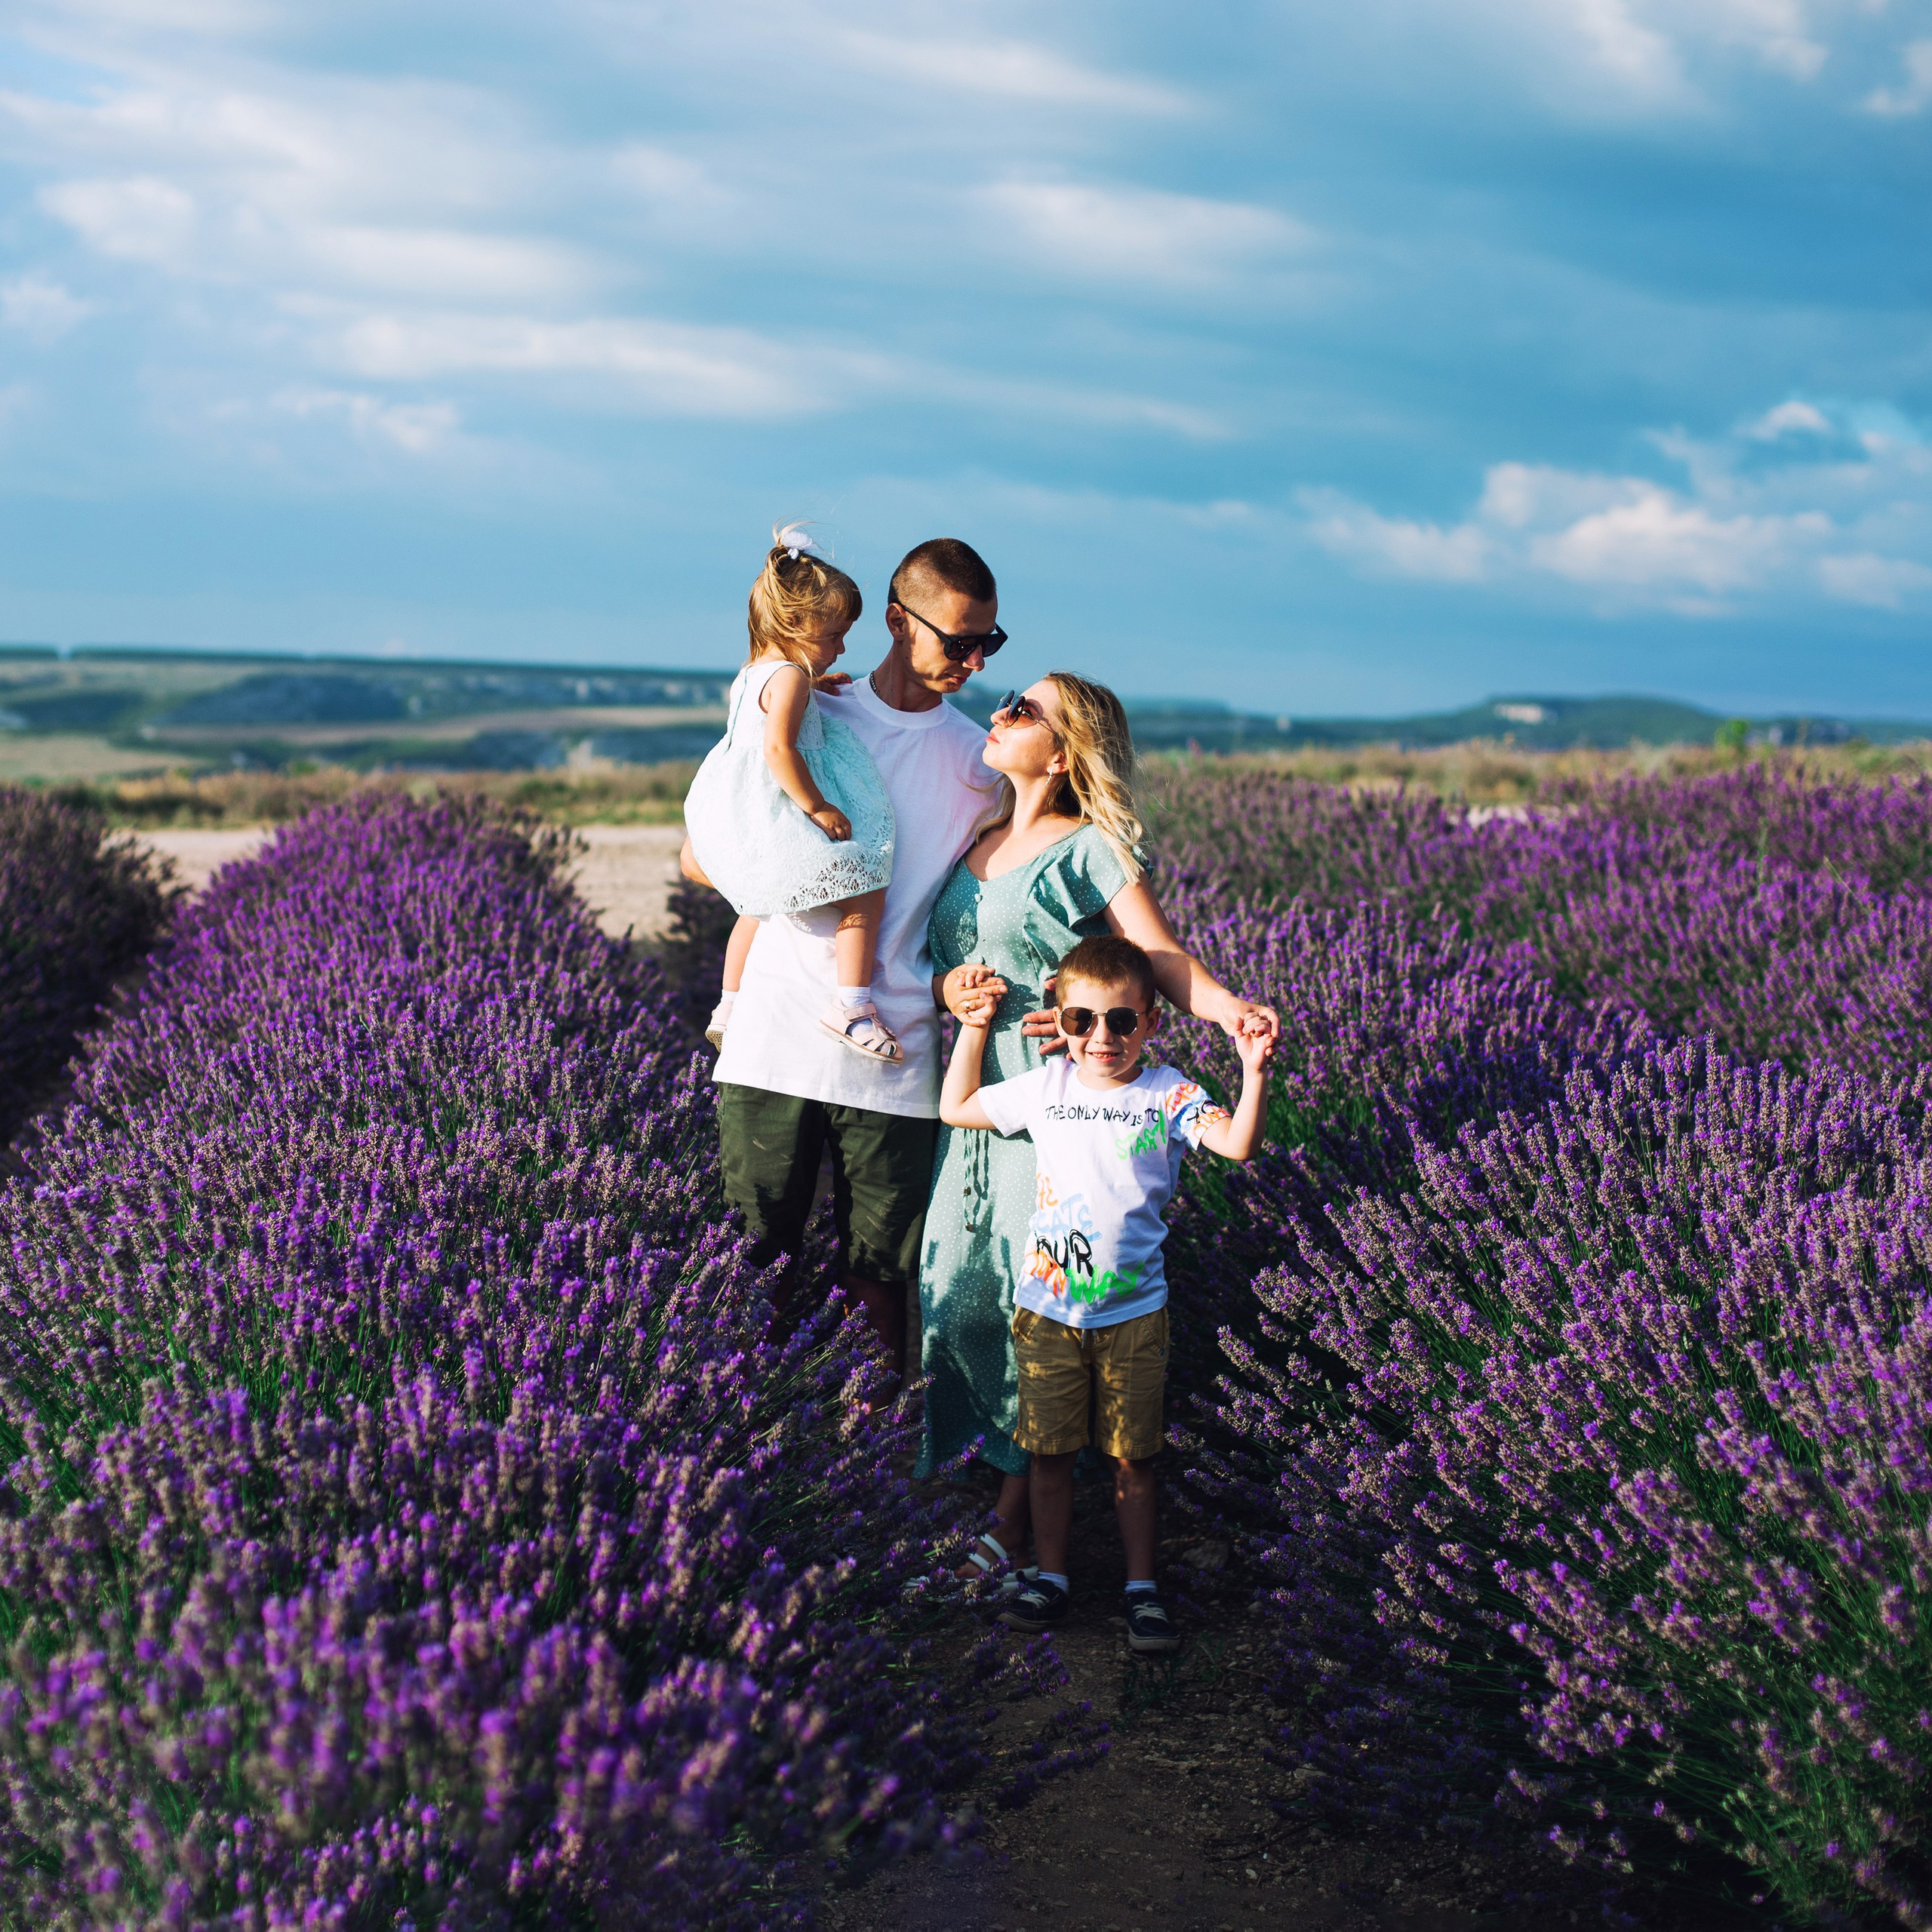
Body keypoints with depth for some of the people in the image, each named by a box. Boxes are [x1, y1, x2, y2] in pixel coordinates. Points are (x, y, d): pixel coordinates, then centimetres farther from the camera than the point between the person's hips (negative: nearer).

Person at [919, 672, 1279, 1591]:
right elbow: (941, 962, 16)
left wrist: (1230, 1008, -31)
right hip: (979, 1088, 6)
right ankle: (1011, 1431, 24)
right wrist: (955, 987, -8)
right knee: (956, 1282, 2)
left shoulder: (1089, 848, -4)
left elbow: (1164, 959, -11)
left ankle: (1020, 1503, 9)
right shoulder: (975, 842, 14)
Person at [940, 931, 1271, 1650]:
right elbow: (956, 1109, 16)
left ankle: (1141, 1586, 19)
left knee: (1131, 1457, 7)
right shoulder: (1044, 1087, 3)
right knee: (1049, 1450, 9)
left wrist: (1254, 1074, -34)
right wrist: (973, 1029, 11)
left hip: (1133, 1313, -2)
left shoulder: (1167, 1094, -5)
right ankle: (1051, 1576, 24)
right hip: (1046, 1309, 2)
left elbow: (1237, 1145, -20)